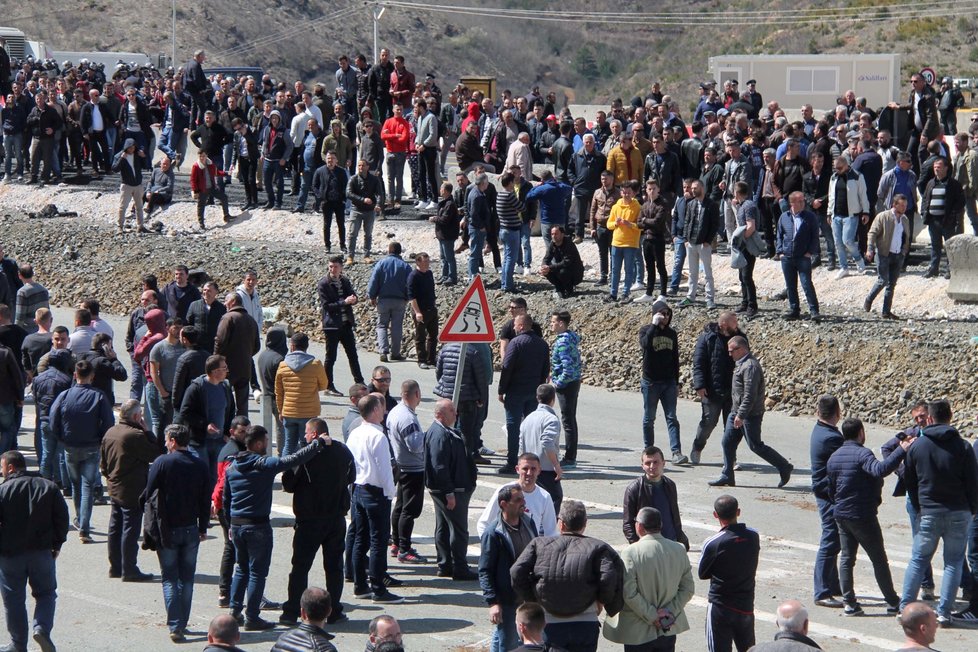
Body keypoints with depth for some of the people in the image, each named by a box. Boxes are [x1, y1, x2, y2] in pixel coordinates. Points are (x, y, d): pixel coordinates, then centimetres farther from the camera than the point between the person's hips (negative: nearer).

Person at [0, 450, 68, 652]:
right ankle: (42, 628, -9)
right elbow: (62, 518, 3)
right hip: (42, 552, 2)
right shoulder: (49, 487, 3)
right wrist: (57, 544, 12)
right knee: (46, 594, 15)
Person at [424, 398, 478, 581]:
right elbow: (439, 466, -25)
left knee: (443, 528, 16)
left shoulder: (445, 432, 12)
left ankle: (445, 566, 25)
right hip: (449, 490, -11)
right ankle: (459, 569, 1)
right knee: (459, 530, -4)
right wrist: (449, 493, -24)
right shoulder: (439, 435, -22)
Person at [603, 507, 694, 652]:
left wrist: (652, 616, -12)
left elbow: (629, 593, -19)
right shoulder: (679, 550, -2)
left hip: (638, 632, -4)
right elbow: (687, 589, 0)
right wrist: (670, 612, -5)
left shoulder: (631, 552, -17)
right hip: (669, 629, 4)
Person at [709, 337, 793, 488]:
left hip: (750, 414, -10)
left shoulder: (750, 366, -20)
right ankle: (726, 476, 12)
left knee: (755, 445, -2)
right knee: (728, 442, 7)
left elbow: (750, 395, -25)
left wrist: (741, 415, -26)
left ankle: (784, 467, 10)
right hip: (737, 412, 10)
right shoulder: (740, 364, 13)